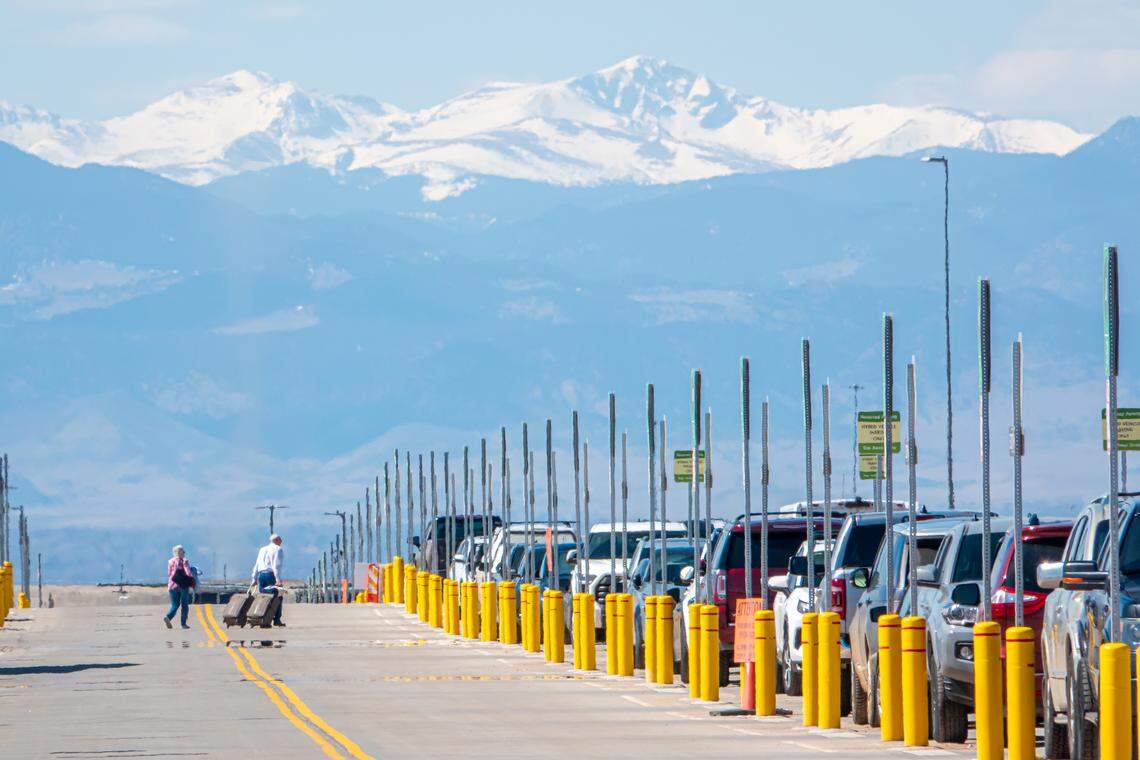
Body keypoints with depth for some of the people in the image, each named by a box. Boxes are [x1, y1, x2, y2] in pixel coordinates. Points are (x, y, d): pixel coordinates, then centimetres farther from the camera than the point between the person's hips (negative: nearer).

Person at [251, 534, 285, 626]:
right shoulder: (278, 549, 2)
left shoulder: (262, 549, 22)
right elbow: (277, 565, -11)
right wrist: (278, 580, -18)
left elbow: (256, 565, 19)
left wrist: (254, 579, 20)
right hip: (270, 574, -6)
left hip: (260, 574, 6)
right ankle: (277, 620, -5)